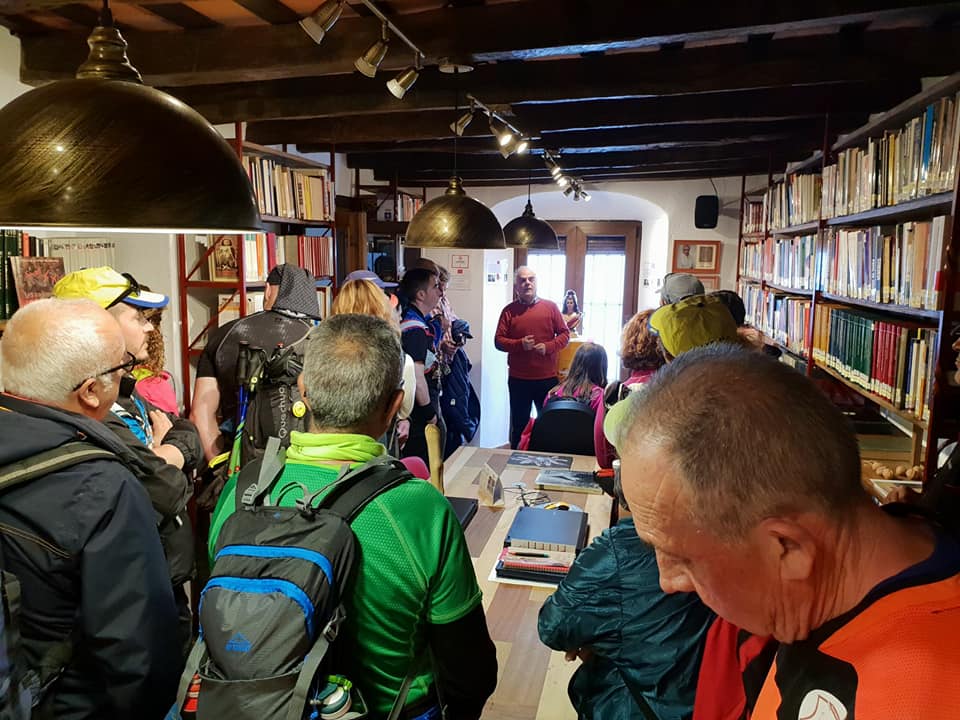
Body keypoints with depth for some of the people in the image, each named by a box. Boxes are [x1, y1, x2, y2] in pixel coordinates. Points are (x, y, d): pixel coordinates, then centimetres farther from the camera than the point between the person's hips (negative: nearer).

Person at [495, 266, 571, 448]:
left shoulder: (551, 307, 4)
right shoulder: (509, 311, 2)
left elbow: (565, 334, 4)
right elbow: (499, 340, -1)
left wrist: (548, 346, -13)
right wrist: (519, 344, -17)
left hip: (547, 378, 0)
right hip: (518, 379, 0)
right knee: (519, 425, 11)